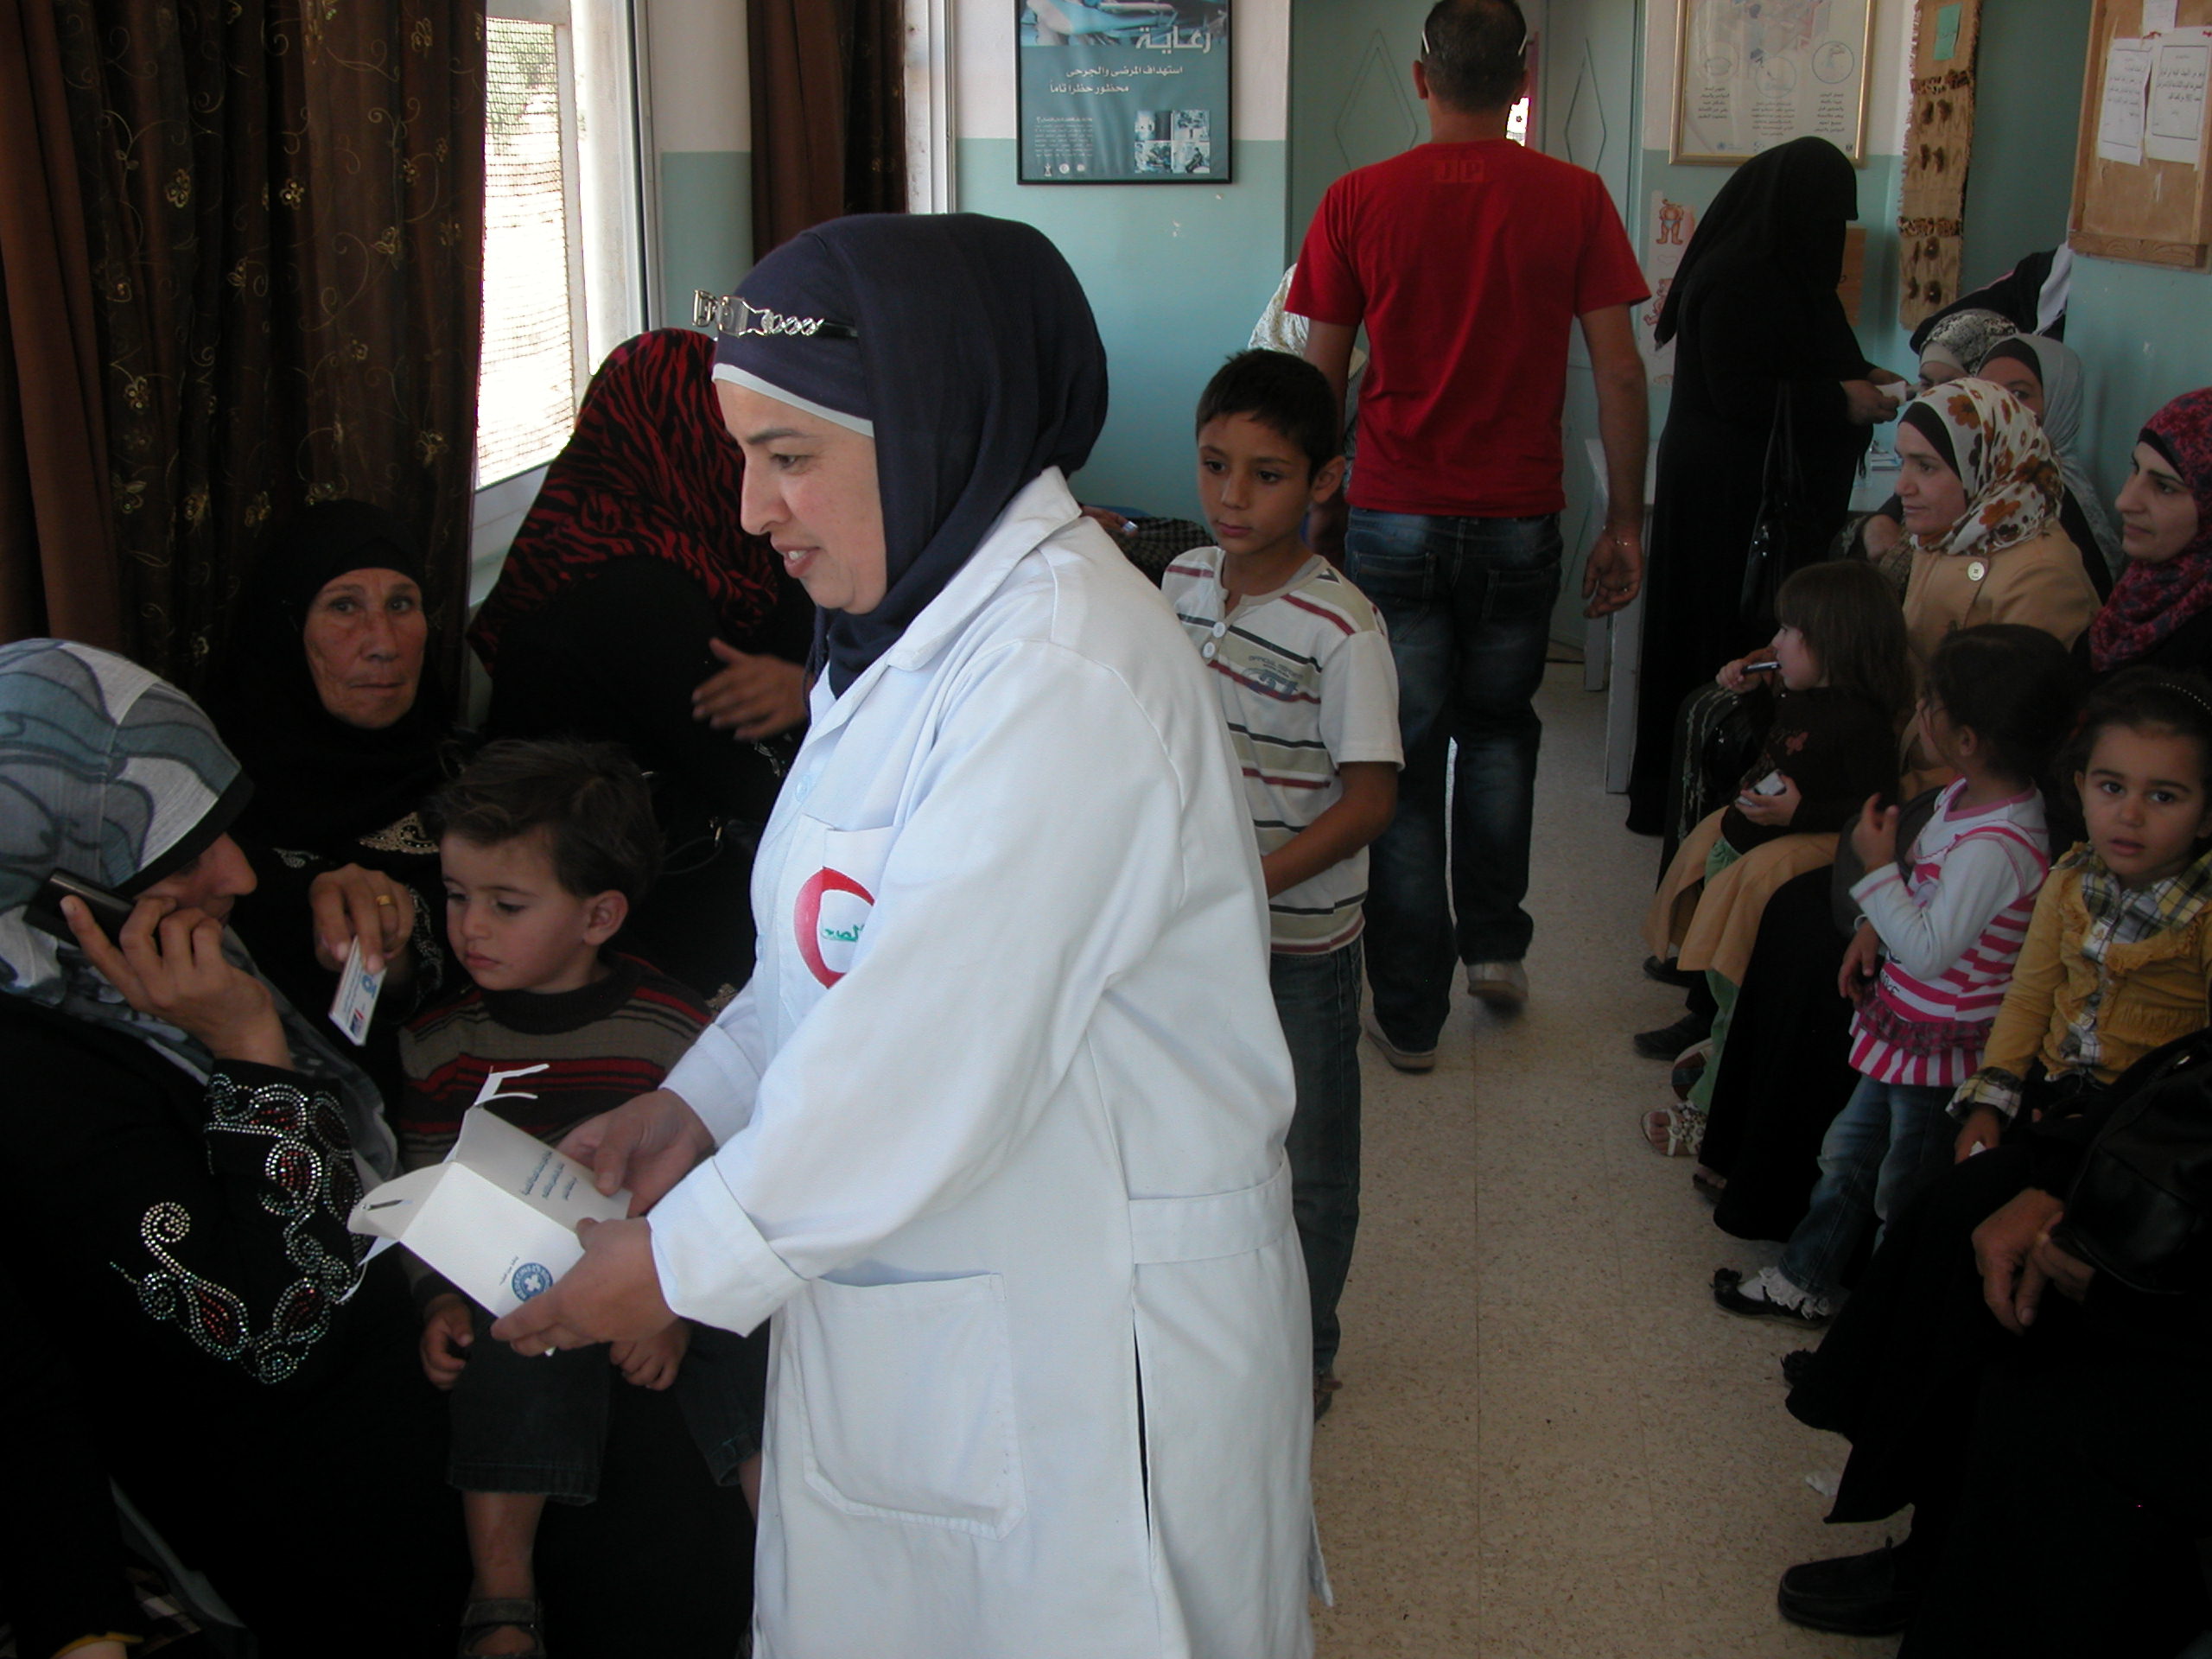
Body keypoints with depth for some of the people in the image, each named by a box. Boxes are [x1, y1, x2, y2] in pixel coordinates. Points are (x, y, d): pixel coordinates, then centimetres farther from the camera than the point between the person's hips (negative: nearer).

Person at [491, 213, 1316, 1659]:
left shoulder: (1066, 672, -24)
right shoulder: (925, 622, 8)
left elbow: (935, 1056, -25)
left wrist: (686, 1258, -15)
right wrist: (698, 1103, 2)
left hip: (1086, 1339, -9)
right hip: (907, 1299, 9)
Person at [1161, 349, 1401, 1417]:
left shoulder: (1342, 629, -20)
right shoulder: (1182, 581, 0)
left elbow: (1369, 800, -20)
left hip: (1301, 942, -5)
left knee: (1306, 1163, 11)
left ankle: (1305, 1354, 31)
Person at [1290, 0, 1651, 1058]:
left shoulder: (1358, 201, -4)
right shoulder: (1574, 199, -4)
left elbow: (1320, 380, -1)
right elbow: (1618, 373, -4)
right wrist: (1625, 522, 5)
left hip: (1394, 518, -1)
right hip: (1518, 522, 1)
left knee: (1403, 759, 6)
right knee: (1498, 729, 25)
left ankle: (1409, 1011, 12)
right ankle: (1495, 943, 24)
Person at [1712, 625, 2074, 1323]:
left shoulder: (1994, 848, -31)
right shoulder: (1969, 795, -2)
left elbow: (1928, 951, -28)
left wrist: (1878, 867, -21)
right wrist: (1872, 929, 1)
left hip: (1939, 1045, -10)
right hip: (1903, 1022, 10)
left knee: (1903, 1188, 8)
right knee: (1848, 1149, 22)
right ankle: (1806, 1278, 38)